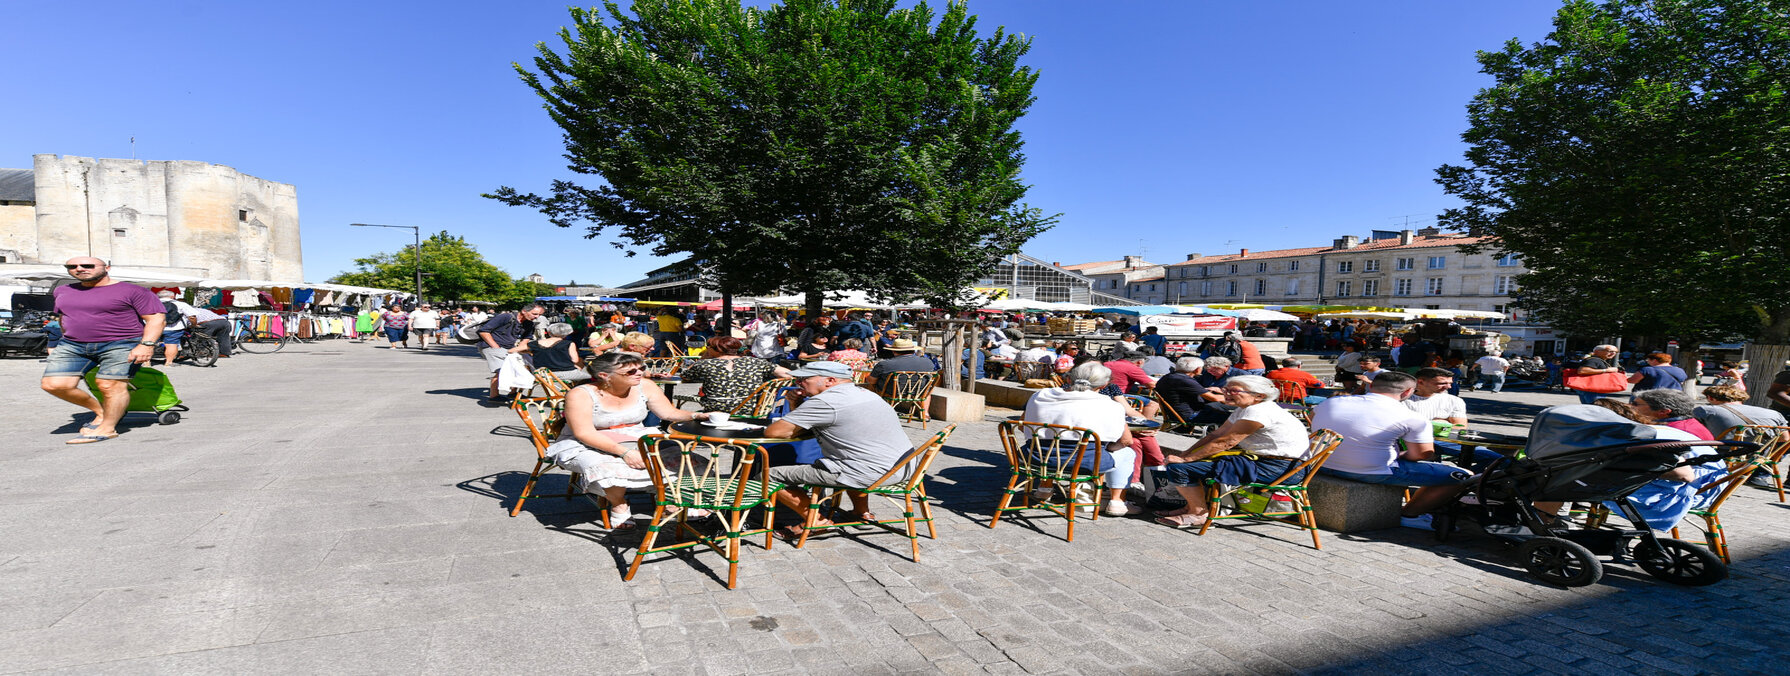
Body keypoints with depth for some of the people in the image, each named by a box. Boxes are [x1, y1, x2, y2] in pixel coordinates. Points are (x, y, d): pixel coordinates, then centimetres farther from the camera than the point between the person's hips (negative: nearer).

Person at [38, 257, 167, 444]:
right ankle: (100, 411, 13)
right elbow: (63, 317, 30)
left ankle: (107, 428, -2)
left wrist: (147, 345, -22)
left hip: (123, 345, -6)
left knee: (110, 386, -14)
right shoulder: (62, 292, 15)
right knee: (54, 385, -6)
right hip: (73, 345, 6)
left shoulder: (132, 291, -6)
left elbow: (156, 318, -11)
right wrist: (67, 341, 26)